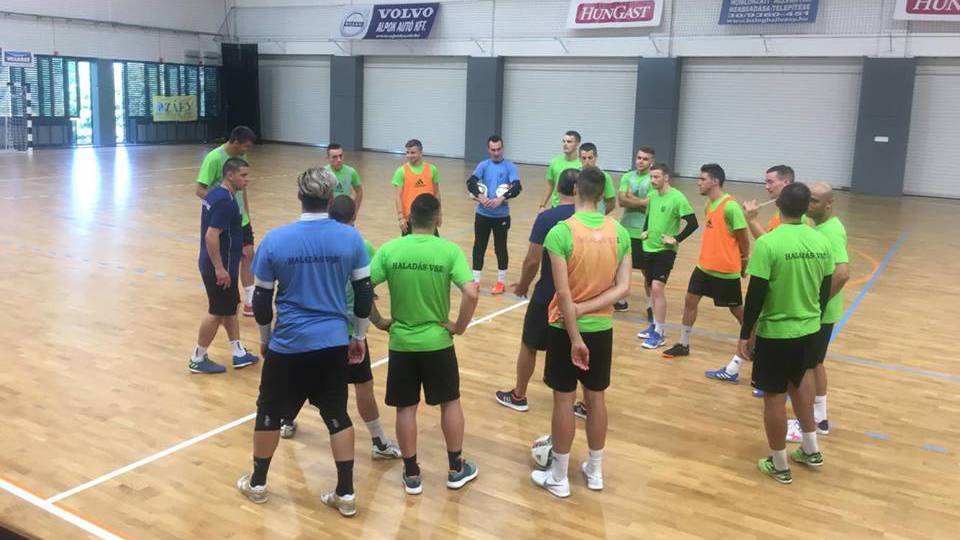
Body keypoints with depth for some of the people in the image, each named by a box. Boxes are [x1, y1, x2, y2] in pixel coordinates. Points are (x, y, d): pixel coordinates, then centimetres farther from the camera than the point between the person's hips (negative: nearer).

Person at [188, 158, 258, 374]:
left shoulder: (216, 194, 9)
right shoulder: (225, 201, -22)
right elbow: (211, 236, -27)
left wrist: (234, 250, 25)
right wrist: (219, 268, -25)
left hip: (217, 264, 10)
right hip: (220, 267, -10)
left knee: (230, 308, 17)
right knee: (217, 313, 2)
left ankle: (239, 354, 26)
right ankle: (198, 359, 13)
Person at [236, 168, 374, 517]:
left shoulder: (275, 240, -9)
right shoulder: (351, 238, -6)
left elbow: (261, 300, -2)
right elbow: (364, 294, 0)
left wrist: (265, 338, 15)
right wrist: (359, 337, 13)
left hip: (288, 345, -1)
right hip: (334, 344, 1)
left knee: (269, 412, 18)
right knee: (337, 416, 14)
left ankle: (257, 484, 34)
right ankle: (346, 494, 19)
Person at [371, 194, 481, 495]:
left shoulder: (389, 250, -7)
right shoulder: (449, 250, -10)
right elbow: (472, 293, -20)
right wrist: (459, 327, -6)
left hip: (401, 342, 1)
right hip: (437, 341, -1)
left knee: (405, 408, 12)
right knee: (450, 402, 16)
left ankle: (412, 475, 21)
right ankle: (456, 469, 26)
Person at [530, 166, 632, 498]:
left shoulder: (561, 232, -18)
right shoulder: (620, 233, -4)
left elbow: (563, 293, -20)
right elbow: (623, 288, -7)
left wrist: (575, 338, -15)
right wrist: (586, 308, -9)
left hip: (566, 327, -4)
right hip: (602, 328, 4)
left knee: (564, 400, 7)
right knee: (596, 398, 16)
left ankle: (558, 477, 20)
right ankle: (595, 471, 31)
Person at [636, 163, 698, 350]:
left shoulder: (677, 198, -15)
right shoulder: (653, 196, 7)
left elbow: (693, 223, -14)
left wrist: (676, 239, -16)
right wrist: (645, 231, 9)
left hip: (665, 250, -7)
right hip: (649, 248, 7)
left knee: (657, 288, -14)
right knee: (652, 287, 14)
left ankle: (659, 334, -6)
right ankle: (655, 325, 29)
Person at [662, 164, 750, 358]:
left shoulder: (730, 206, -20)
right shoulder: (708, 206, 7)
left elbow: (743, 238, -14)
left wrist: (743, 263, -3)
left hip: (726, 270, -8)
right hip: (704, 266, 8)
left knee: (737, 310, 7)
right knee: (690, 300, 7)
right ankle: (683, 345, 18)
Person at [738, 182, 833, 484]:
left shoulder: (768, 243, -19)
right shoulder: (821, 242, -2)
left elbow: (756, 295, -17)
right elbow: (826, 289, 8)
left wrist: (744, 335, -7)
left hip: (775, 333, -6)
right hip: (809, 329, 6)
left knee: (774, 397, 8)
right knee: (798, 380, 28)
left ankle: (779, 466, 22)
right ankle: (810, 449, 38)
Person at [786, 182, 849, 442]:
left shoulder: (831, 231, -23)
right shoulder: (819, 226, 7)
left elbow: (842, 273, -34)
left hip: (819, 313, -10)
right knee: (815, 363, 19)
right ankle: (819, 419, 32)